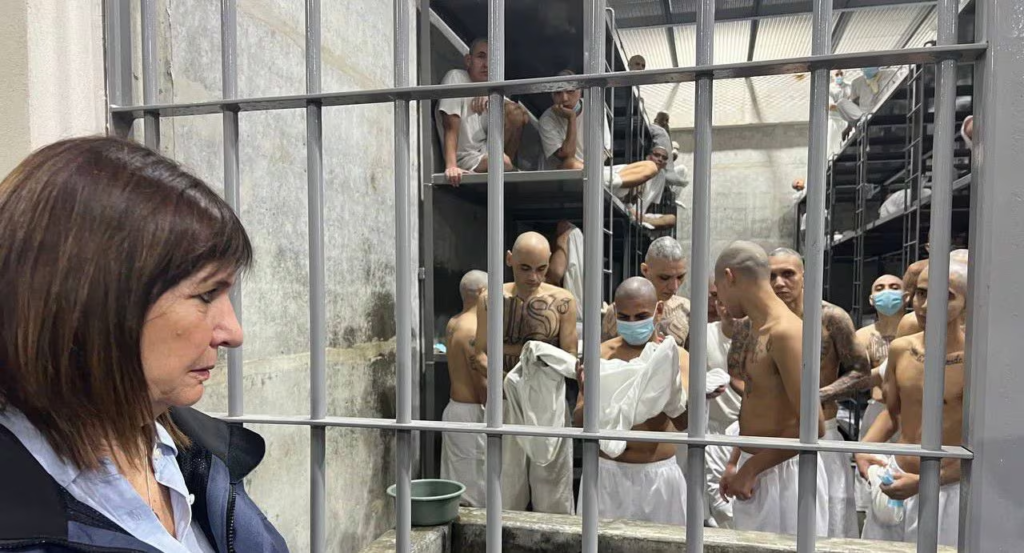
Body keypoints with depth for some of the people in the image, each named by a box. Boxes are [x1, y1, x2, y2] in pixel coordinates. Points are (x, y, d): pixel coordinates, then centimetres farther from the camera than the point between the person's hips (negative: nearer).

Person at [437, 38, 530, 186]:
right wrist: (451, 166, -35)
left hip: (486, 149, 7)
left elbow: (525, 116, -2)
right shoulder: (456, 77, -10)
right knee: (503, 162, -34)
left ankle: (507, 169, -2)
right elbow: (451, 127, -21)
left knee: (514, 111, -9)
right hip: (466, 159, -7)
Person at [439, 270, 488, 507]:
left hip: (455, 406, 9)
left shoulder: (453, 324, 9)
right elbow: (483, 384, -20)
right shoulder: (475, 330, -20)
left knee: (458, 484, 15)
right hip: (471, 412, -9)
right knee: (475, 489, 1)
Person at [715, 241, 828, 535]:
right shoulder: (749, 329, 8)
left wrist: (751, 467, -15)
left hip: (783, 471, -8)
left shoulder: (785, 332, -20)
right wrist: (735, 462, 9)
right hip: (754, 466, 8)